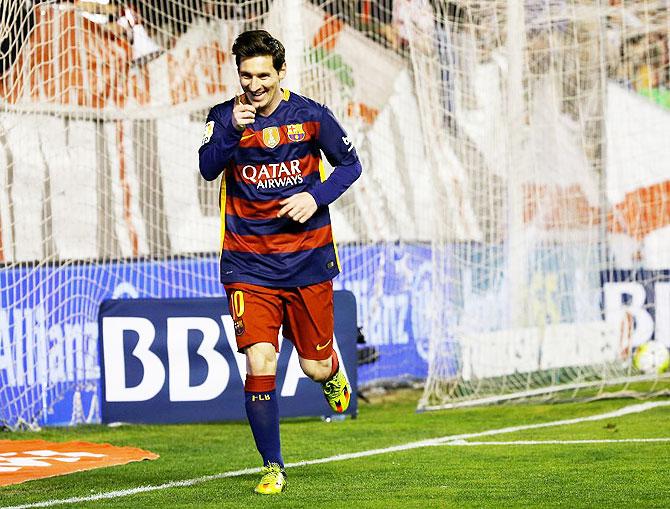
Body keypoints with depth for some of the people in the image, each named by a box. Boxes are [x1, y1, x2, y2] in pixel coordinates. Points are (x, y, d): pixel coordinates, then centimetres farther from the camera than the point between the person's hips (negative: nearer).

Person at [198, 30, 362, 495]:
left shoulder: (311, 116, -3)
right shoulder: (225, 117, -2)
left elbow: (350, 164, 7)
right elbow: (208, 168, -17)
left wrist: (317, 196, -9)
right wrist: (231, 131, -33)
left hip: (308, 259, 1)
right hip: (248, 262, 0)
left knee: (315, 366, 7)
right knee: (259, 362, -13)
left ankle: (333, 372, 47)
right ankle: (273, 467, 0)